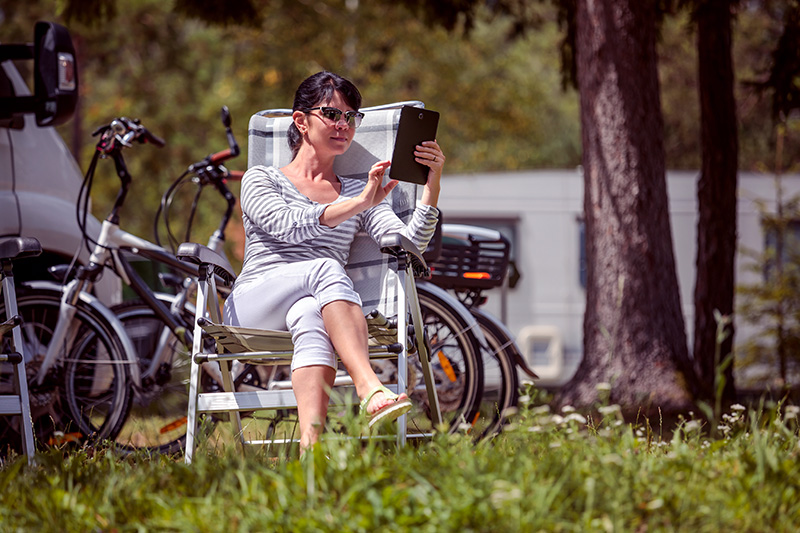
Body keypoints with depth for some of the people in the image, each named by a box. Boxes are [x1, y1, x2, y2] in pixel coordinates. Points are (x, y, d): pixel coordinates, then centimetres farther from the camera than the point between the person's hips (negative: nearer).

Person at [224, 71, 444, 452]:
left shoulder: (357, 192, 24)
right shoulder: (261, 181, 15)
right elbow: (288, 226, -10)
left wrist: (432, 186, -10)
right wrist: (357, 205, -19)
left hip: (315, 300, 2)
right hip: (254, 304, -2)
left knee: (309, 315, -38)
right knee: (326, 267, -35)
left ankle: (310, 446, -60)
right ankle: (371, 392, -53)